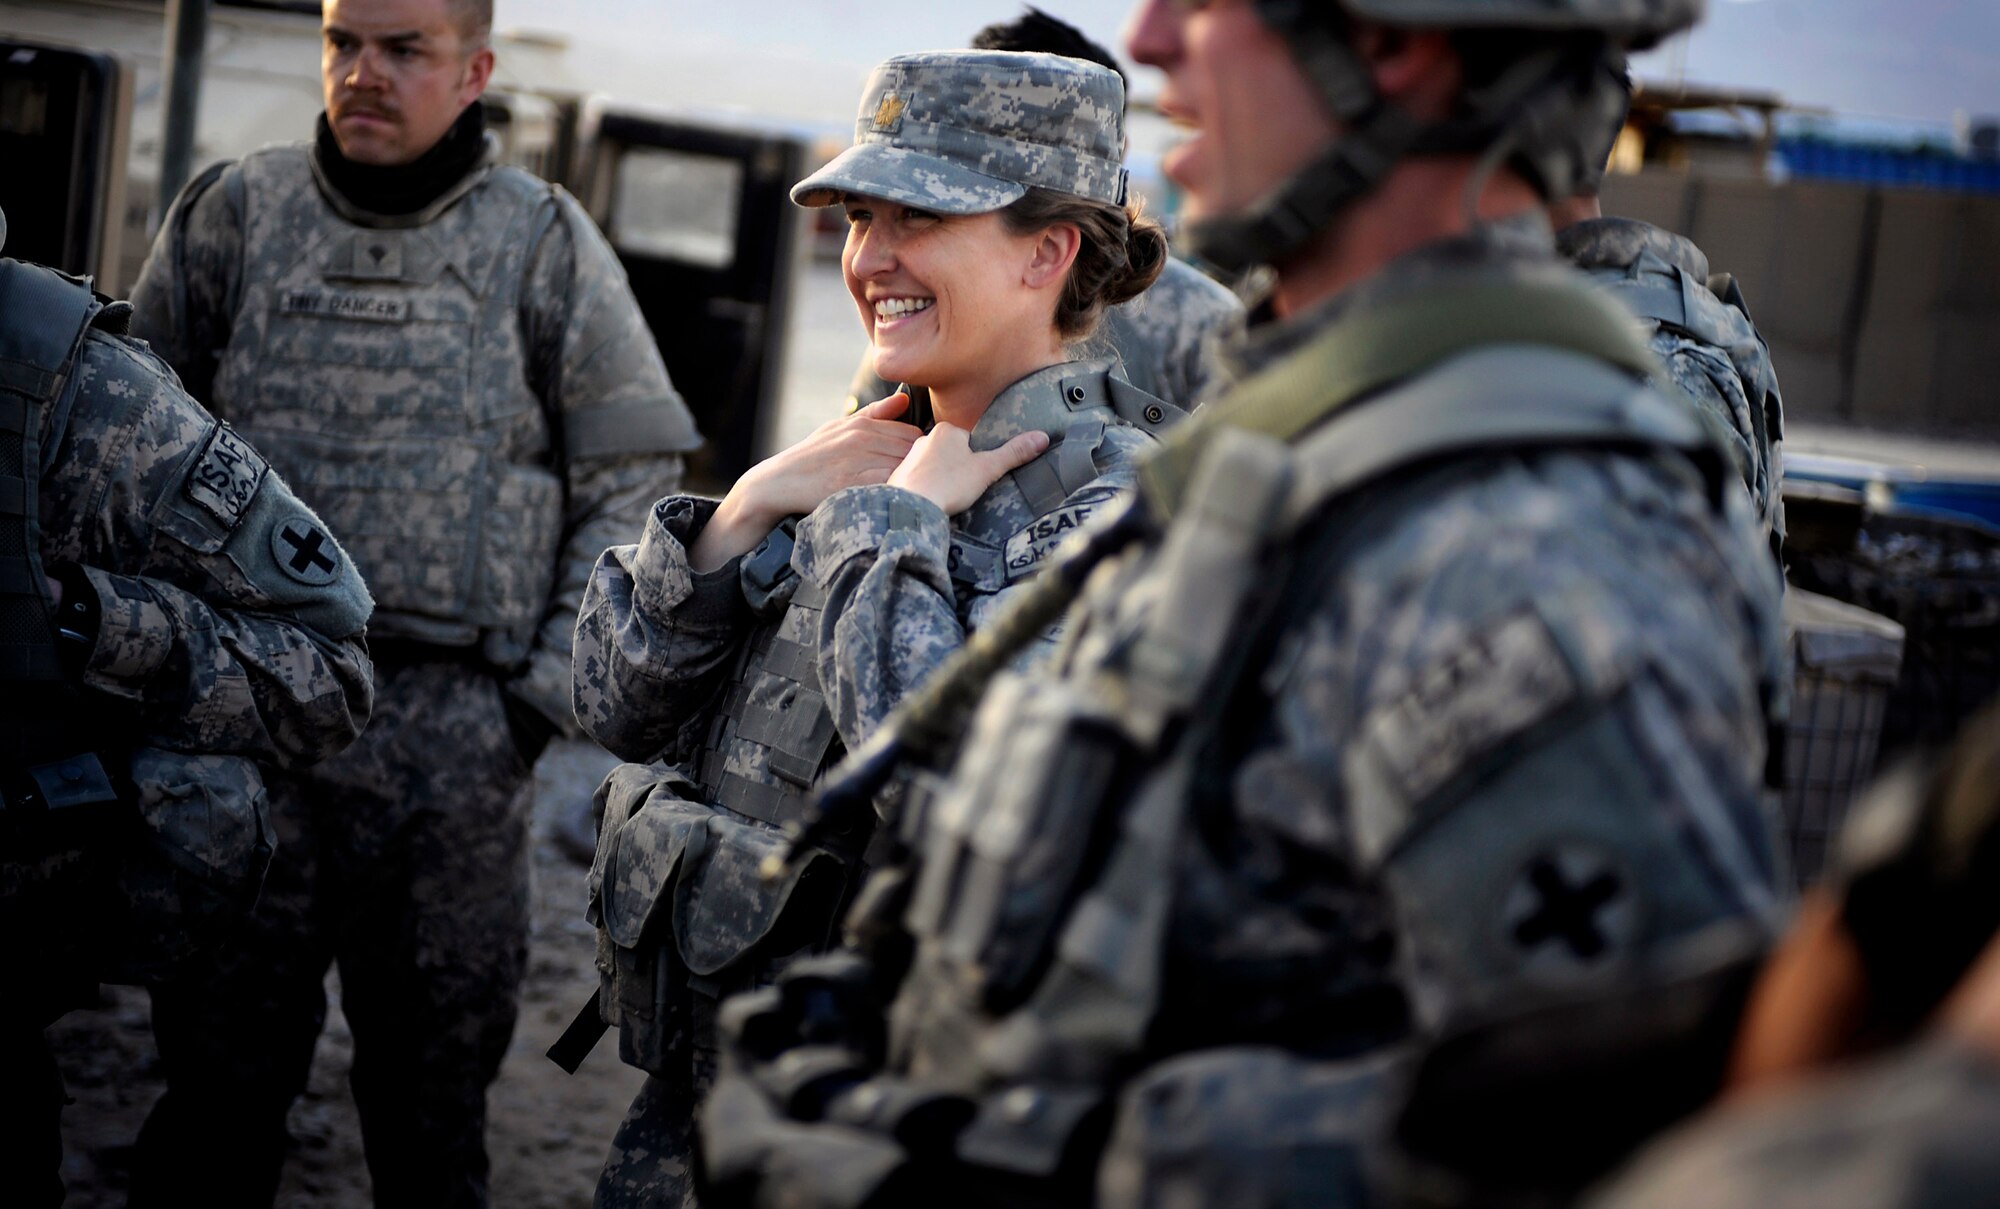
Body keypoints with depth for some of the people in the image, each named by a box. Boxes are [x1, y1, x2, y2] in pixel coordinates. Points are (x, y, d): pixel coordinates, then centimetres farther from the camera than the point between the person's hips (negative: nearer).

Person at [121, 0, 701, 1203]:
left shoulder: (545, 244, 4)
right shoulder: (235, 213, 7)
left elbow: (632, 484, 6)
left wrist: (551, 691, -1)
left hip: (459, 733, -1)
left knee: (434, 1091, 7)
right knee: (218, 1073, 5)